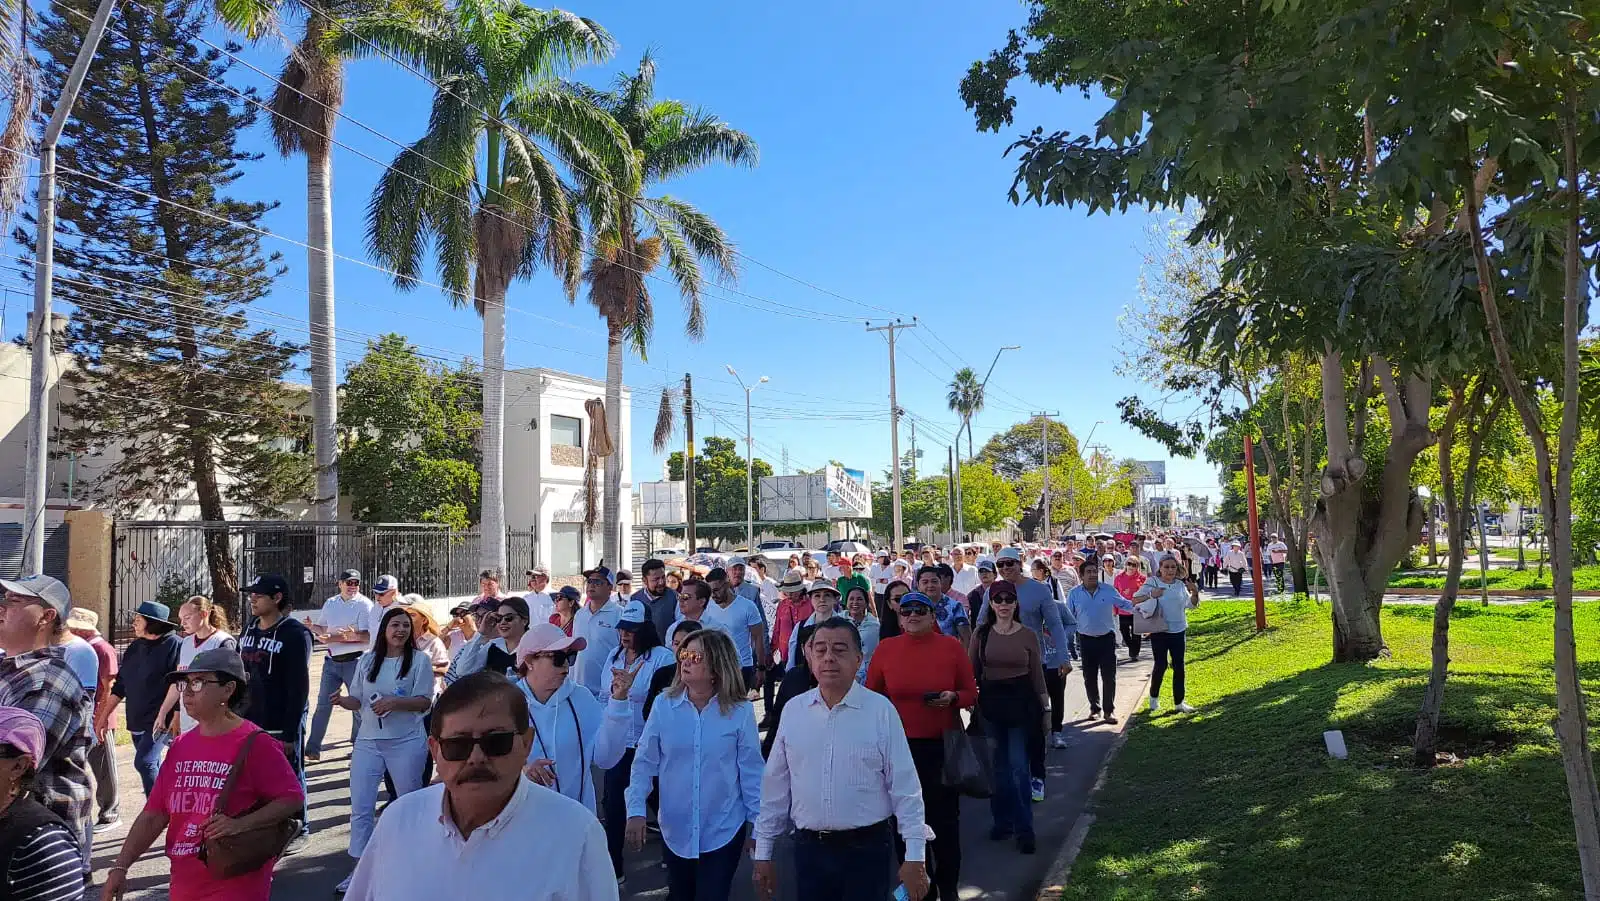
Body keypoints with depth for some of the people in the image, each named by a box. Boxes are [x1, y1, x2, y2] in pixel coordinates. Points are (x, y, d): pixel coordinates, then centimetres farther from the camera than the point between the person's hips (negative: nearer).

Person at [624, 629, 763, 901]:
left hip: (723, 830, -3)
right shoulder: (664, 706, -7)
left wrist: (758, 825, -1)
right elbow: (644, 763, -3)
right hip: (676, 830, 3)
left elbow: (751, 772, -6)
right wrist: (636, 810, -13)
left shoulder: (740, 712, -12)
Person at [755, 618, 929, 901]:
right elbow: (775, 784, 6)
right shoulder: (793, 710, 0)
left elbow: (905, 786, -6)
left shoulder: (881, 710, -9)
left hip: (866, 847, -3)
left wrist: (914, 856, -7)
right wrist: (763, 852, 8)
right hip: (809, 847, 3)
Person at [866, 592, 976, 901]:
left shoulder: (952, 646, -3)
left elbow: (971, 693, 4)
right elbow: (871, 695, 7)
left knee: (945, 816, 7)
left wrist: (952, 697, -16)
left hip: (943, 744, -1)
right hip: (900, 745, 1)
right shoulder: (885, 648, -2)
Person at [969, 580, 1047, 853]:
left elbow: (1037, 675, 4)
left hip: (1020, 702, -2)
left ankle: (1024, 829, 4)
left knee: (1019, 766, -5)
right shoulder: (981, 634, 1)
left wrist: (1045, 708, 4)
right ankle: (1003, 821, 24)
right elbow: (972, 671, 6)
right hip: (990, 702, 2)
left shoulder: (1028, 635, -1)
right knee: (998, 766, 10)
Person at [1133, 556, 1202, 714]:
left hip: (1178, 630, 4)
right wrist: (1151, 595, -28)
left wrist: (1195, 592, -5)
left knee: (1179, 666, 7)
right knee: (1161, 665, -1)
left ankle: (1179, 702, 17)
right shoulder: (1153, 583, -9)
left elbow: (1191, 604, 14)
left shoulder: (1181, 585, 3)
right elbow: (1135, 599, -12)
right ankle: (1154, 697, 23)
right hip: (1159, 631, -4)